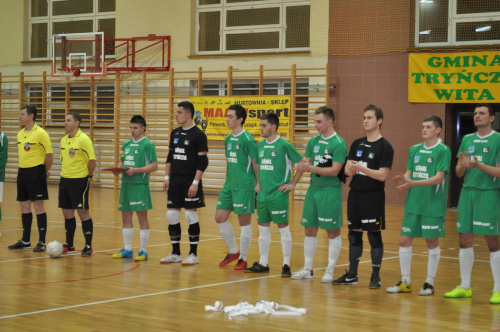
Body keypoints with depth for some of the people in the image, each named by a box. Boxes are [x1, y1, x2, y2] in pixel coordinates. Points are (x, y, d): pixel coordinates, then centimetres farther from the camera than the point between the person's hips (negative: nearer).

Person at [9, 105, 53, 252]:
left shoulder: (40, 133, -12)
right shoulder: (20, 134, 10)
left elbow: (49, 154, -10)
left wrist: (45, 171, -1)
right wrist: (24, 169, 16)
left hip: (36, 173, -7)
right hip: (22, 172, 7)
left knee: (38, 206, -4)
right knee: (24, 206, 11)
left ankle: (42, 242, 1)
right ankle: (25, 241, 20)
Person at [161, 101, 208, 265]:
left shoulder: (198, 134, -9)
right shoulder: (175, 133, 11)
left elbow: (202, 161, -12)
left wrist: (195, 182, -17)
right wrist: (167, 177, 11)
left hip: (190, 181, -7)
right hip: (175, 180, 7)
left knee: (191, 215, -3)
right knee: (172, 215, 7)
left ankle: (193, 254, 6)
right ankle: (175, 253, 17)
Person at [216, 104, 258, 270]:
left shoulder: (247, 139, -12)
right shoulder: (228, 139, 11)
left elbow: (255, 163, -10)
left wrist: (259, 185, -9)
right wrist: (228, 179, 18)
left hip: (244, 186, -8)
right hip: (229, 185, 8)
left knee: (244, 222, 0)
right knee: (220, 217, 7)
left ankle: (242, 258, 10)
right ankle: (233, 251, 24)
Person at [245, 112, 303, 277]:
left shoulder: (284, 145, -11)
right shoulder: (260, 145, 9)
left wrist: (292, 184, -8)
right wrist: (258, 183, 13)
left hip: (278, 194, -7)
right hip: (262, 194, 7)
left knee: (283, 227, 0)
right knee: (263, 228, 11)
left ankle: (286, 265, 7)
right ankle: (263, 263, 20)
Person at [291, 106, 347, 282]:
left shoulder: (339, 143, -11)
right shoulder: (313, 141, 9)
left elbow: (334, 170, -17)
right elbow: (307, 162, 13)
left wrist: (311, 168, -24)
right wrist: (303, 166, -11)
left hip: (330, 191, -7)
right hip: (313, 189, 7)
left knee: (333, 232, 1)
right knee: (309, 229, 10)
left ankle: (330, 271, 8)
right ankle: (307, 269, 19)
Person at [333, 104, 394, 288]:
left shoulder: (385, 146, -7)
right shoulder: (357, 144, 10)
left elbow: (382, 175, -16)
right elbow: (347, 170, 9)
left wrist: (361, 168, -25)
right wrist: (351, 169, -15)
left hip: (373, 197, -6)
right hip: (355, 194, 6)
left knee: (374, 235, -1)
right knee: (354, 234, 11)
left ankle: (376, 276, 7)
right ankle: (352, 275, 19)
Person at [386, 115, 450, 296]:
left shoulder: (443, 150, -8)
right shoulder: (414, 149, 10)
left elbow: (439, 177, -17)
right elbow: (409, 173, 12)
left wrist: (414, 183, -27)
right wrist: (403, 179, -12)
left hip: (433, 205, -5)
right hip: (413, 204, 5)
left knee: (432, 242, 4)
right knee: (404, 240, 5)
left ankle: (429, 282, 15)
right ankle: (405, 281, 16)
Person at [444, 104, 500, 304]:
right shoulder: (467, 139, 11)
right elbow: (459, 173, 12)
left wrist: (479, 165, -23)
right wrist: (462, 165, -10)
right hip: (467, 192, 5)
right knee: (464, 240, 8)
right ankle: (465, 287, 18)